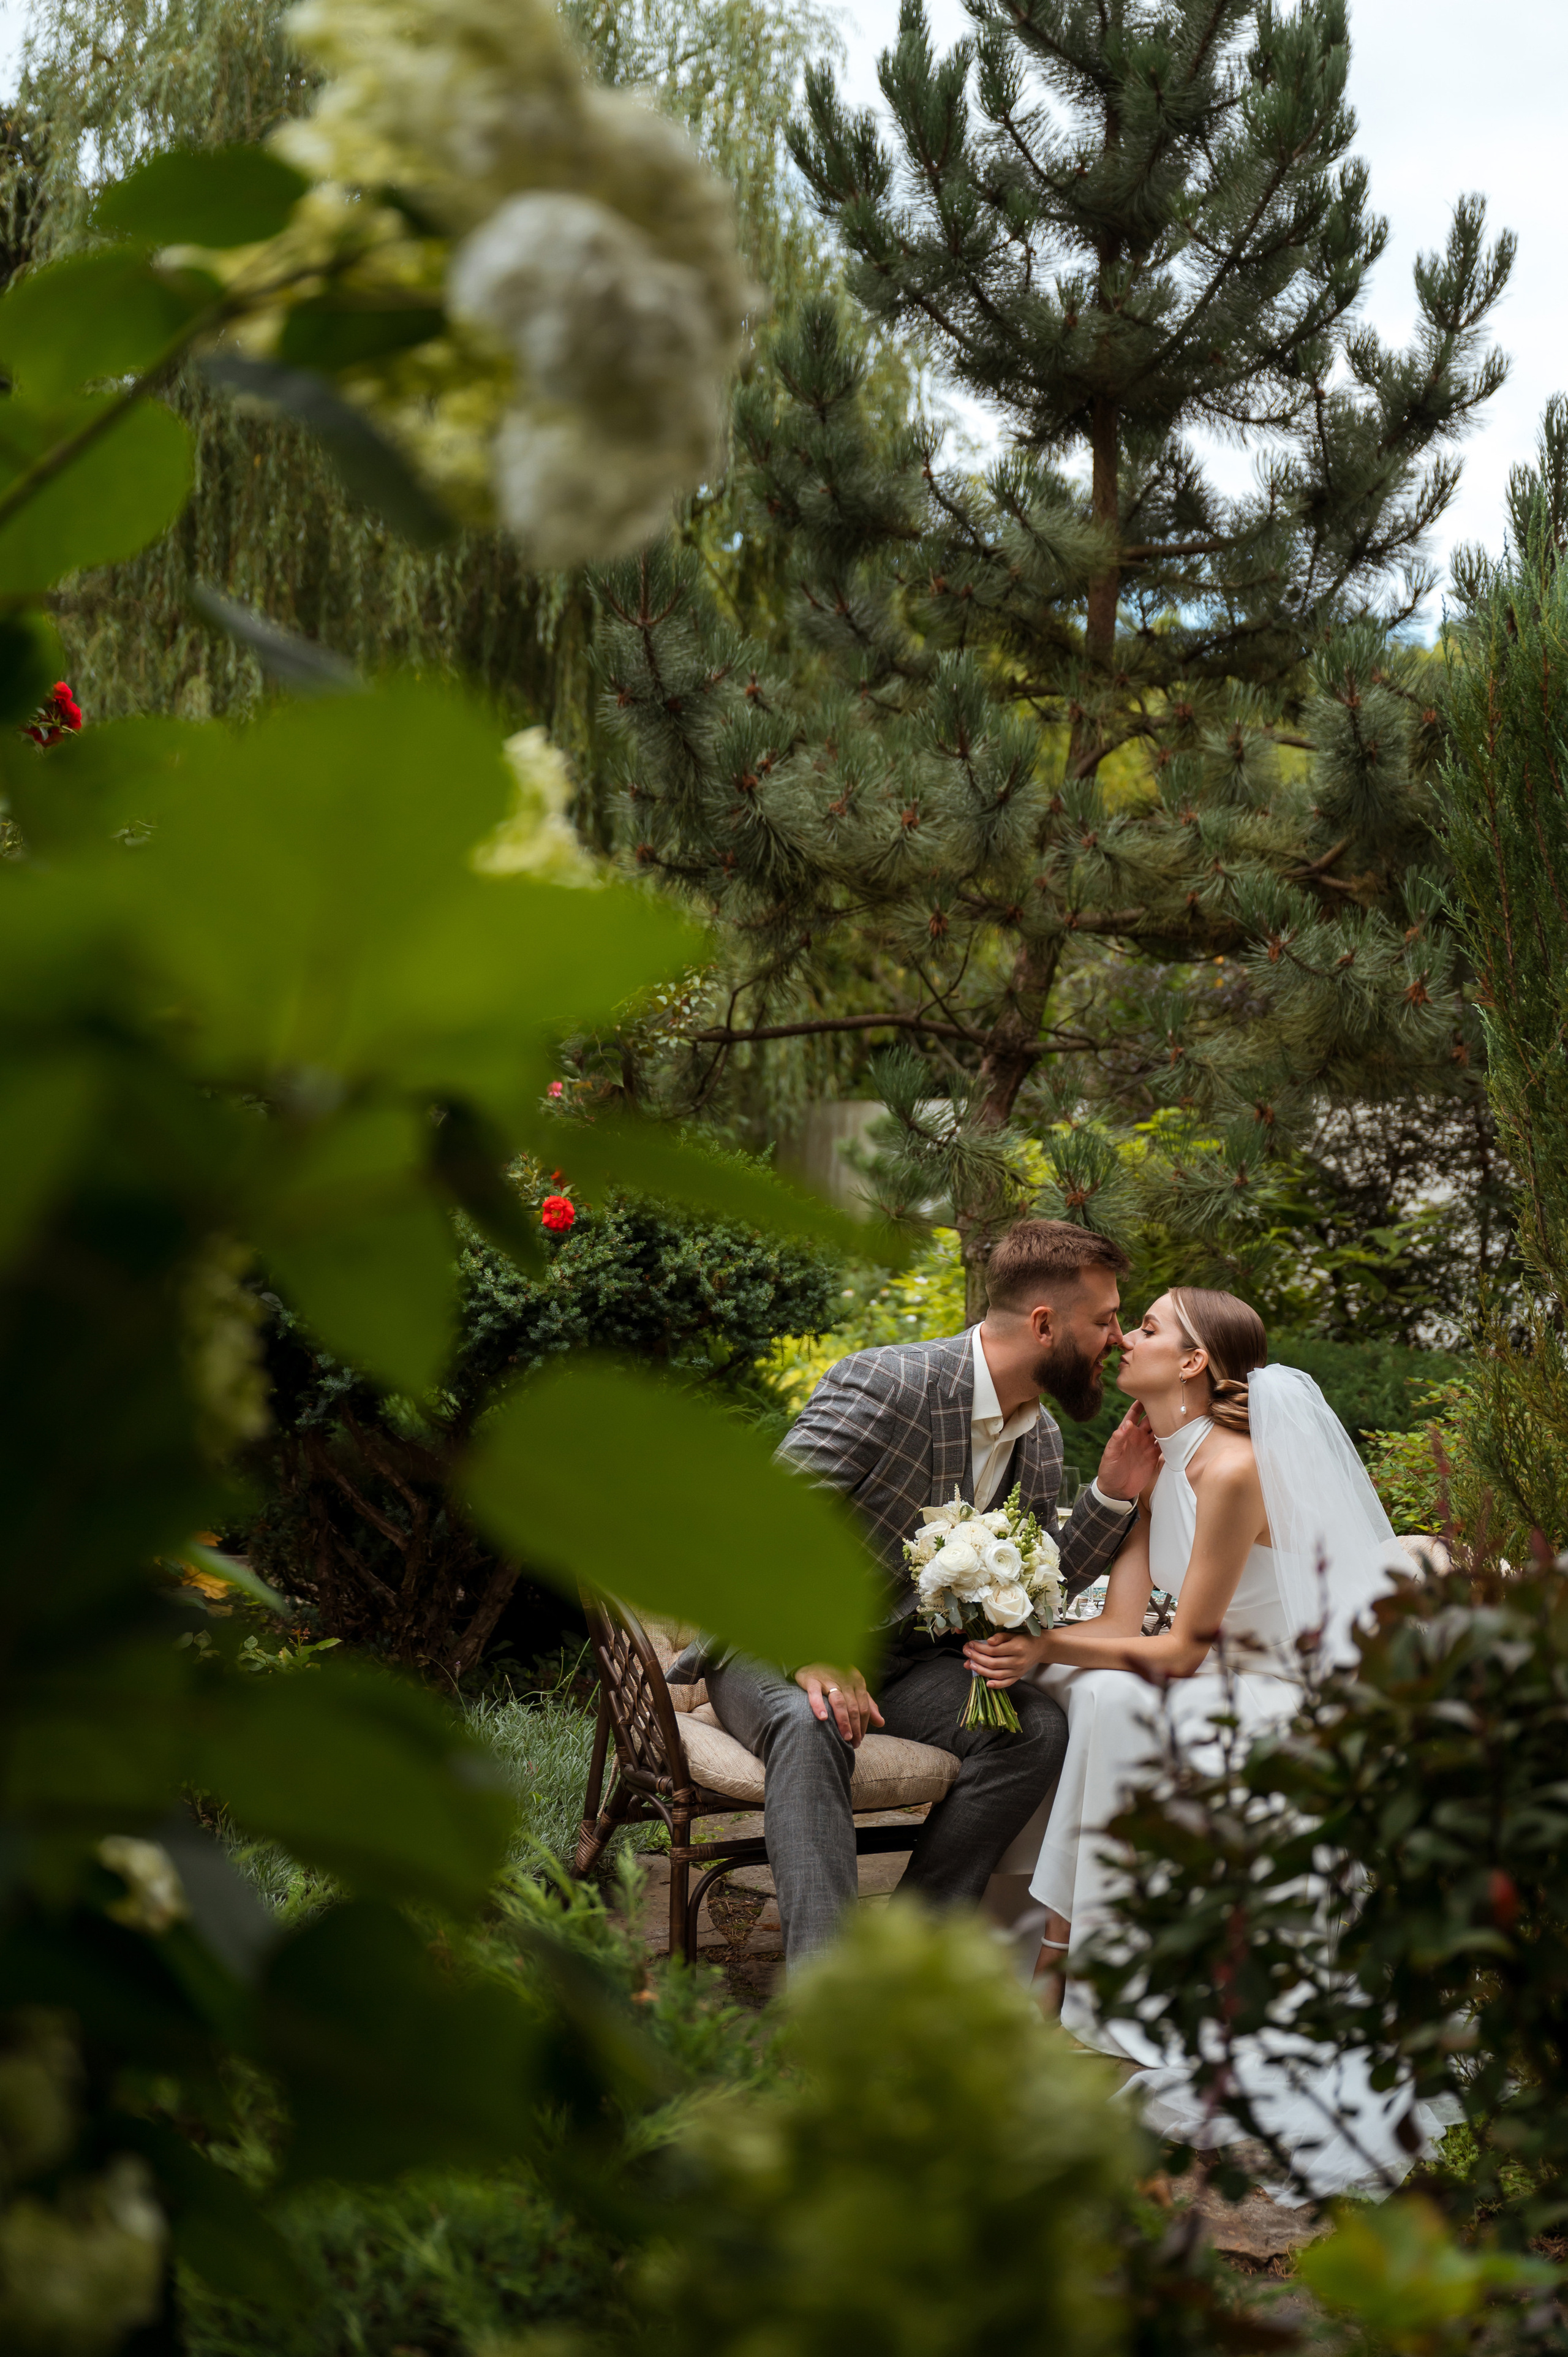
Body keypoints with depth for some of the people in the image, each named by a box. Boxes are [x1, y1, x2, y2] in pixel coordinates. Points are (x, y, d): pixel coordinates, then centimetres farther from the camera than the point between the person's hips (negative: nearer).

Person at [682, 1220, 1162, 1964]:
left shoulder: (1041, 1443, 5)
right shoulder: (887, 1385, -21)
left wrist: (1111, 1497, -4)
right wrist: (811, 1653, -31)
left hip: (902, 1659, 6)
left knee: (1037, 1728, -21)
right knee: (812, 1727, -40)